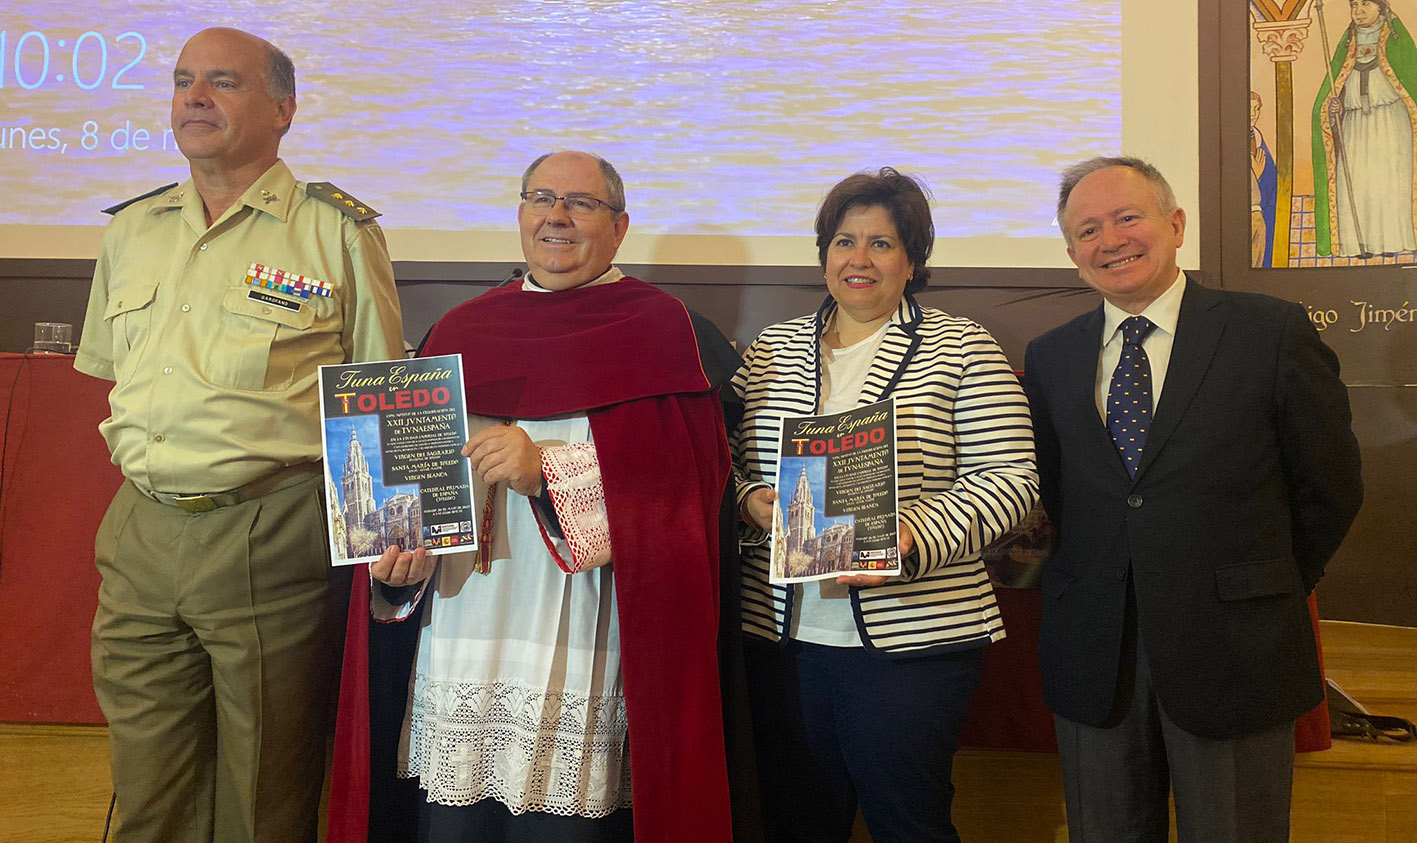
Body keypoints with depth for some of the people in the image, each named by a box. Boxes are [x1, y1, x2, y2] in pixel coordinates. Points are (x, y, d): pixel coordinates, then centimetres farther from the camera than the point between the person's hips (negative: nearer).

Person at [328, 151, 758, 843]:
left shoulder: (662, 331, 1)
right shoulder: (460, 333, 14)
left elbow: (687, 481, -9)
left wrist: (550, 474, -15)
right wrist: (399, 562, -2)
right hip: (459, 651, 4)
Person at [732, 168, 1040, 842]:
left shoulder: (962, 349, 0)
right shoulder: (769, 351, 11)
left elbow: (1009, 477, -6)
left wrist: (912, 539, -20)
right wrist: (751, 503, -9)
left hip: (910, 639, -3)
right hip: (781, 634, 4)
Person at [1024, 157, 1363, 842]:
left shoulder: (1273, 333, -4)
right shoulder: (1049, 357, 6)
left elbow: (1330, 486, 2)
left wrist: (1267, 595, 7)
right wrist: (1096, 589, 6)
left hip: (1232, 654, -2)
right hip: (1091, 655, 3)